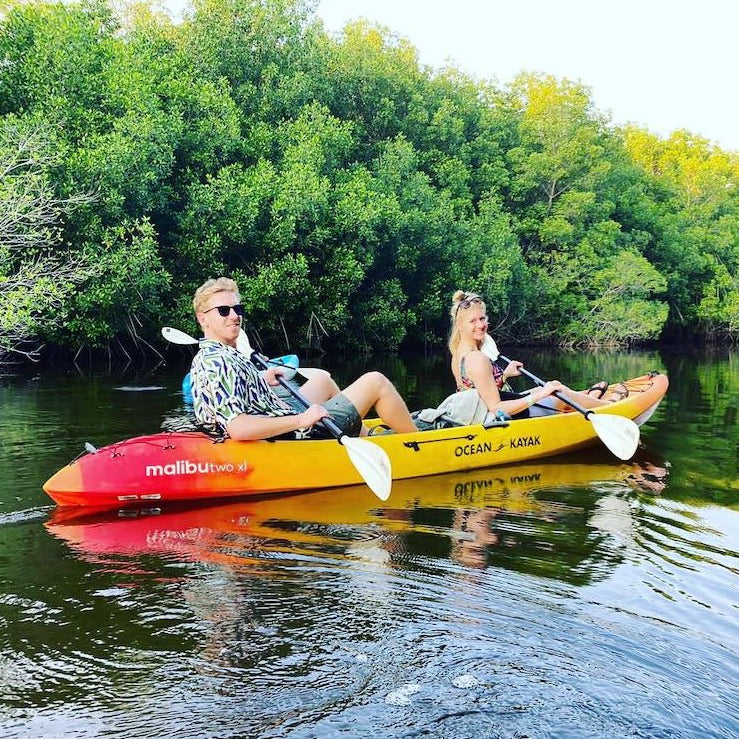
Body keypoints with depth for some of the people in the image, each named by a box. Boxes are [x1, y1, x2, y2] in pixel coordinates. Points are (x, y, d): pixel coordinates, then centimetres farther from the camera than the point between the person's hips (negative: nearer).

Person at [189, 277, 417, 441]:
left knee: (323, 380, 33)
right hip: (297, 436, -11)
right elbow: (238, 429, -35)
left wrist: (261, 382, 18)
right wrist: (301, 420, -30)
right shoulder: (219, 363, -25)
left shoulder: (206, 357, 6)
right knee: (376, 382, 1)